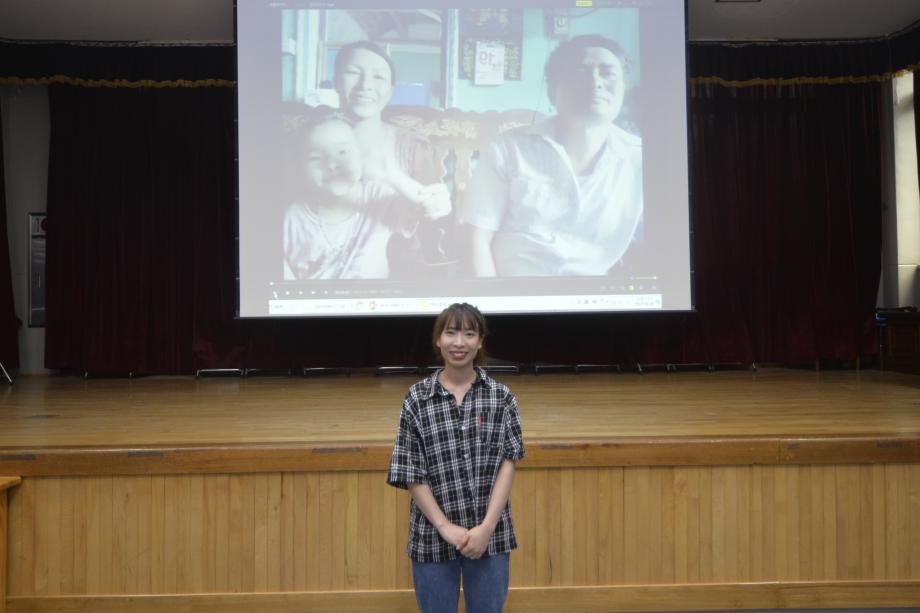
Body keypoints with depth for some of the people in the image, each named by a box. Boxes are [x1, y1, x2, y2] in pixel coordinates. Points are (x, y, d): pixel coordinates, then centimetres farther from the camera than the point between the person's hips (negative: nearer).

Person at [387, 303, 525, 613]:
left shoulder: (501, 396, -1)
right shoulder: (417, 399, -4)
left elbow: (508, 463, -4)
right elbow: (411, 474, -4)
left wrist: (487, 527, -13)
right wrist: (445, 527, -11)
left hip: (489, 535, 1)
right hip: (433, 536, 0)